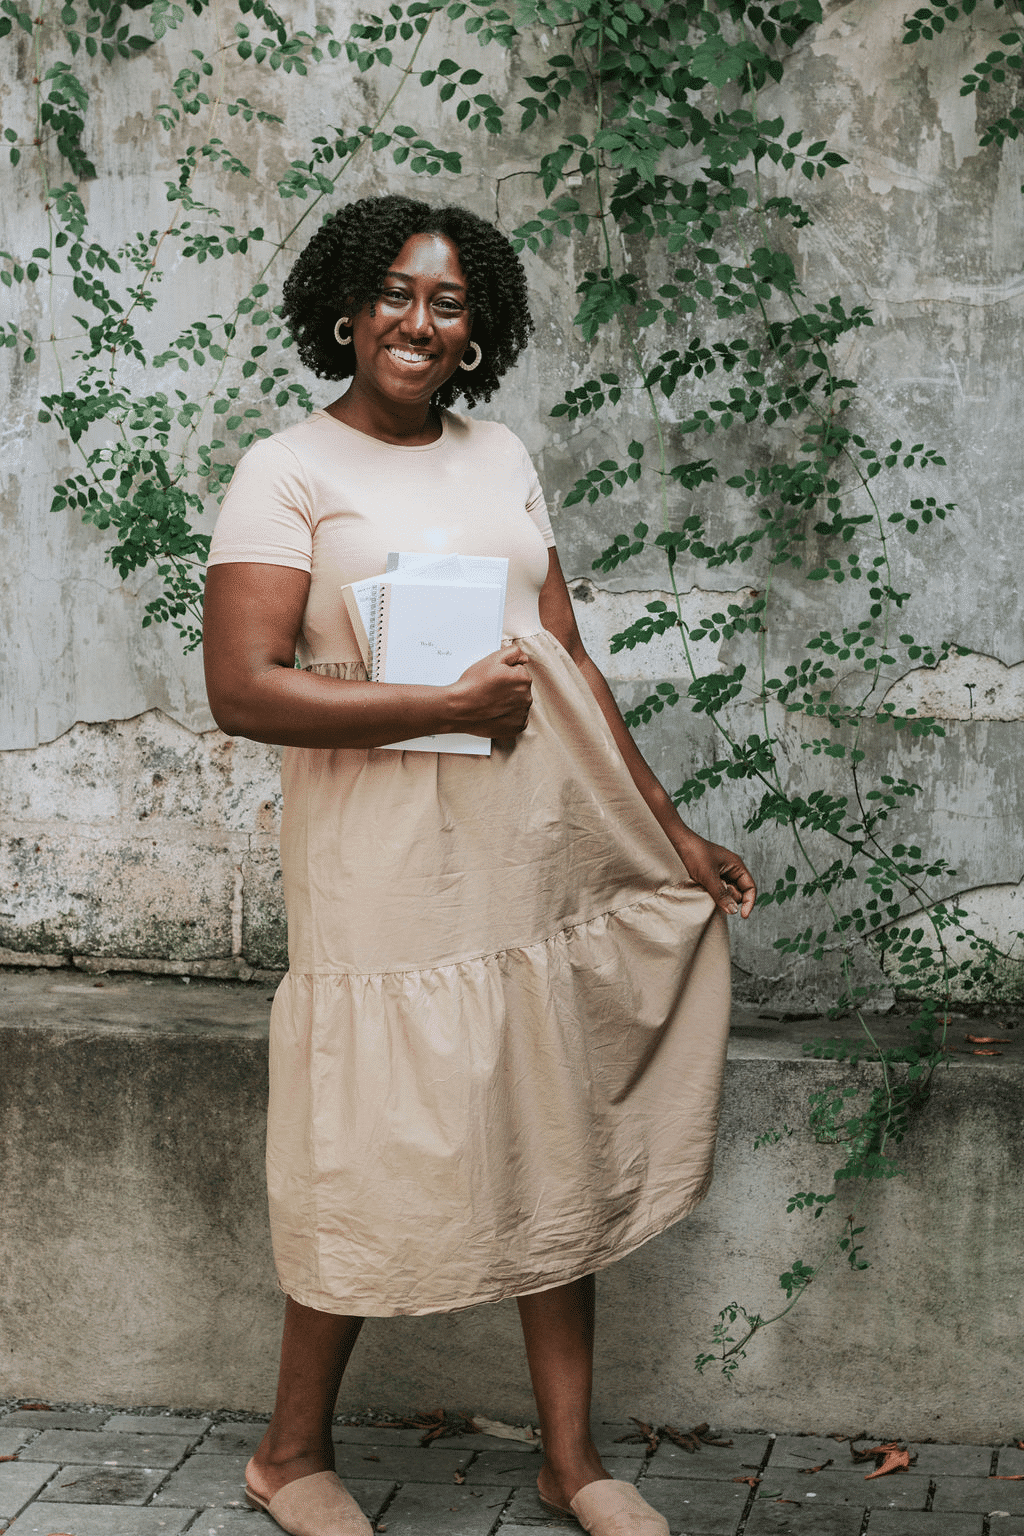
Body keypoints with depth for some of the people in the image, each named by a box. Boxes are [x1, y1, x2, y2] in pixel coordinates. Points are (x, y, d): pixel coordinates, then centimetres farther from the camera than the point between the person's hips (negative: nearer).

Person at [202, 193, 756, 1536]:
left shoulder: (500, 457, 13)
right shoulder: (290, 473, -5)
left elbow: (569, 663, 16)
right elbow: (244, 689, -15)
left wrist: (670, 828, 15)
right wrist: (450, 706, -17)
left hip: (544, 859, 6)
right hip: (390, 870, -6)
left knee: (559, 1156, 11)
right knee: (374, 1166, 2)